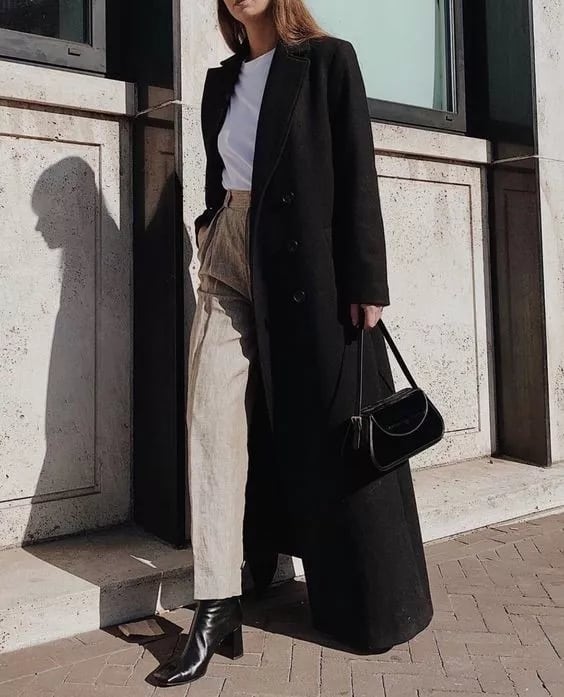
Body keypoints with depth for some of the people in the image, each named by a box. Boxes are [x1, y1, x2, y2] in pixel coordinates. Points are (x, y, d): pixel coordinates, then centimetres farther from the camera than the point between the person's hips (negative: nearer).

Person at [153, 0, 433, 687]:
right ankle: (216, 606, 0)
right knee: (213, 423, -7)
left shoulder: (328, 60, 3)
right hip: (230, 265, 5)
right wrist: (210, 240, 12)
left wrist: (365, 281, -13)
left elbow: (357, 172, -5)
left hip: (307, 262, -5)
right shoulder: (221, 80, 19)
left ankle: (366, 603, 20)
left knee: (331, 429, 1)